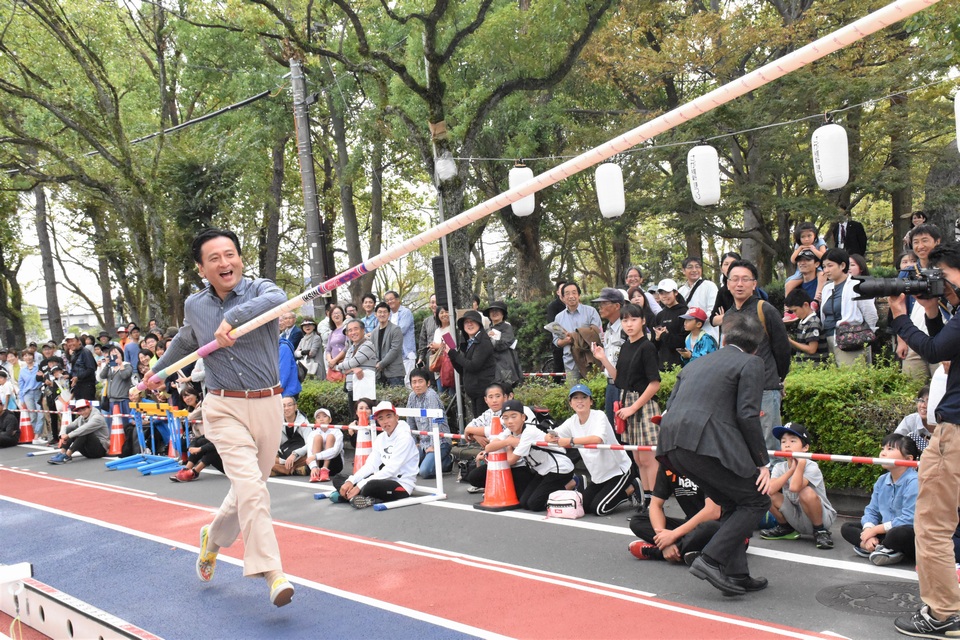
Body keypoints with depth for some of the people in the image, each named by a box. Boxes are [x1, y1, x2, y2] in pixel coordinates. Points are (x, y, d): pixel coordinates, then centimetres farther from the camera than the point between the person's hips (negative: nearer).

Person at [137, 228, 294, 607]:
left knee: (249, 489, 13)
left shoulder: (259, 290, -5)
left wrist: (233, 317, -43)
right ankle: (271, 572, -19)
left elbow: (278, 300, -32)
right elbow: (185, 341, 29)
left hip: (268, 405, 0)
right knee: (249, 484, -18)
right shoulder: (194, 306, 6)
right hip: (225, 408, 0)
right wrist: (158, 371, 42)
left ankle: (214, 537, 42)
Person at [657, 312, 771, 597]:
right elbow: (747, 415, -5)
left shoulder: (697, 363, 27)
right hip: (707, 443, -7)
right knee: (757, 500, 7)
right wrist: (762, 463, 2)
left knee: (733, 503, 22)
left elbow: (671, 407, 22)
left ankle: (736, 575, 18)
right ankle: (711, 560, -6)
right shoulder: (751, 363, 8)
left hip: (672, 445, 7)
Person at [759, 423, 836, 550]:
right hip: (796, 519, 5)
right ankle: (786, 528, 9)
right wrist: (791, 469, -24)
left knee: (806, 493, -35)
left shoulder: (811, 467, -19)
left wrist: (801, 463, -27)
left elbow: (794, 487, -39)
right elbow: (770, 490, -25)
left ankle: (820, 531, -10)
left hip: (822, 518, -5)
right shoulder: (779, 467, -4)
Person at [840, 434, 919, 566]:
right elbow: (871, 511, 8)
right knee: (846, 528, 2)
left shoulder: (914, 482, -19)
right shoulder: (881, 481, 7)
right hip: (887, 533, 8)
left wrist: (875, 529, -14)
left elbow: (909, 520, -24)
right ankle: (883, 548, -17)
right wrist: (869, 531, -14)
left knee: (898, 533, -41)